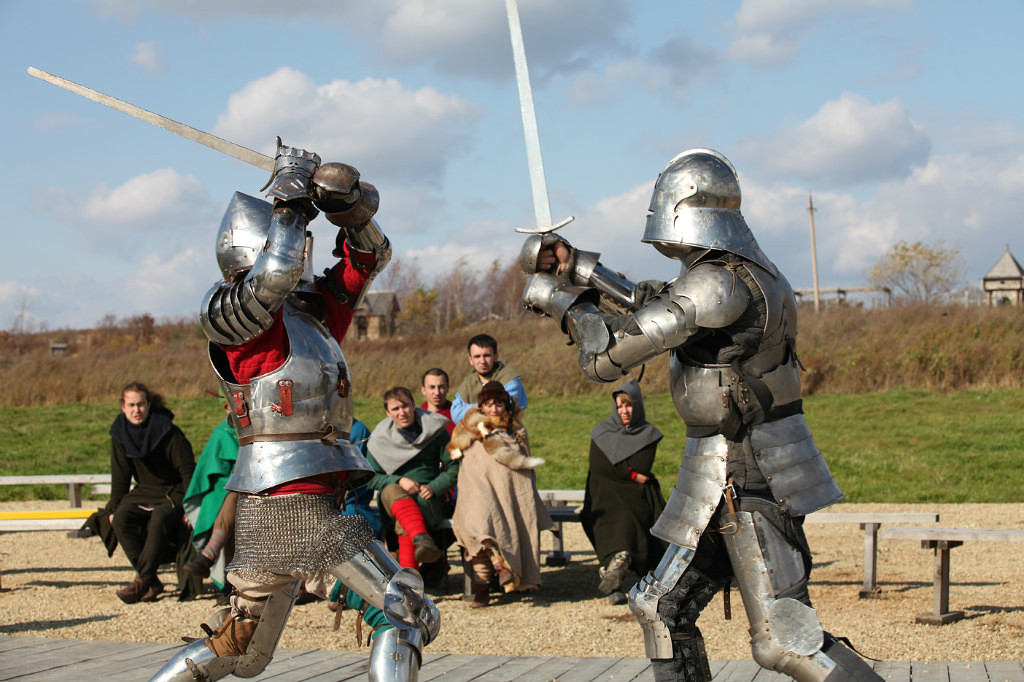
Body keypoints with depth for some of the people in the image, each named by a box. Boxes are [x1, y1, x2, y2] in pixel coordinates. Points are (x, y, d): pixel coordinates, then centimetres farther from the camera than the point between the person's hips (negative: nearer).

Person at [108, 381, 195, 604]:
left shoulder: (169, 432, -12)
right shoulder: (120, 434, 1)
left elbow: (188, 470, -11)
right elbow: (120, 477, 7)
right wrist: (114, 508, -2)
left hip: (173, 494, -4)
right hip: (143, 493, 4)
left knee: (159, 519, -36)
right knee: (121, 519, -26)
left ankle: (143, 580, -27)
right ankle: (152, 583, -26)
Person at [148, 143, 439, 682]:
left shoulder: (313, 311, 16)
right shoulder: (233, 316, -7)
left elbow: (368, 257, 21)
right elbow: (275, 276, -27)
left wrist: (350, 205, 2)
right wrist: (291, 200, -15)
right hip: (296, 503, -9)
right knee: (411, 613, -9)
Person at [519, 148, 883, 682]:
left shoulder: (720, 284, -20)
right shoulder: (738, 273, 11)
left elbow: (612, 352, -20)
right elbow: (650, 307, 20)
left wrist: (557, 298, -6)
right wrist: (581, 269, 18)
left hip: (745, 477, -10)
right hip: (730, 476, 10)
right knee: (663, 607, 18)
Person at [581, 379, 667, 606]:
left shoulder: (648, 434, 7)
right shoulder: (601, 432, 9)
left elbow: (642, 468, -6)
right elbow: (597, 466, -4)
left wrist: (615, 468, -2)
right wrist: (631, 474, -4)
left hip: (636, 495, 0)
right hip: (606, 494, 0)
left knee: (626, 519, -31)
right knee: (607, 520, -30)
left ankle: (613, 570, -55)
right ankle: (615, 586, -47)